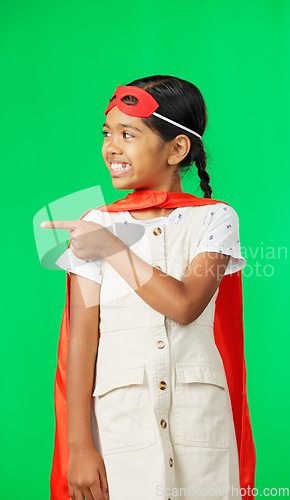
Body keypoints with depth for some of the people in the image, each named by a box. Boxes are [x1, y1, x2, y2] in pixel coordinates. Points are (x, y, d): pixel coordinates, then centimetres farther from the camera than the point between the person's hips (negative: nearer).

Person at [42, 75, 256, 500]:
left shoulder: (214, 218, 2)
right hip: (119, 416, 1)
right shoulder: (95, 225, 5)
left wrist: (114, 249, -9)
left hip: (199, 418, 0)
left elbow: (185, 305, -14)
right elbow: (82, 337, -1)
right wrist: (78, 445, -5)